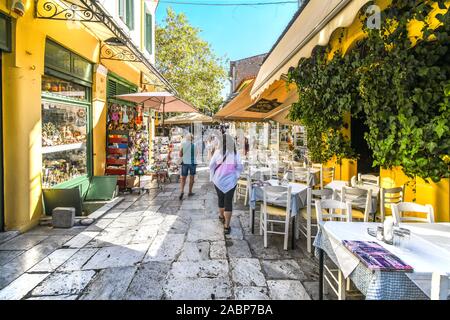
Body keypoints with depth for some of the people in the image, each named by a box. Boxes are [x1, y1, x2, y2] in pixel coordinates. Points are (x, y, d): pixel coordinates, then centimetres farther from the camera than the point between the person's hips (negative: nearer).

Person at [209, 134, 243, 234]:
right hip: (230, 181, -1)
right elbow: (239, 167, -6)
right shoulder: (235, 153, -9)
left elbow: (211, 166, -3)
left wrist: (213, 177, 11)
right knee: (228, 202, 3)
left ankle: (221, 216, 46)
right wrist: (236, 176, 10)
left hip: (218, 180, 2)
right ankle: (226, 226, 1)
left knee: (221, 199, 23)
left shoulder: (217, 152, -8)